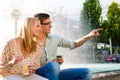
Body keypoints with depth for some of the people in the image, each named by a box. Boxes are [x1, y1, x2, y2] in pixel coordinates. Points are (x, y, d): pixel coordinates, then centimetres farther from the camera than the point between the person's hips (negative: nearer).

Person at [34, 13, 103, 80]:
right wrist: (53, 63, -20)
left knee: (86, 72, -7)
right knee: (53, 65, -38)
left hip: (54, 74, 6)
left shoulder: (54, 38, 6)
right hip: (39, 74, -5)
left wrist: (89, 36, -2)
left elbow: (73, 44, 13)